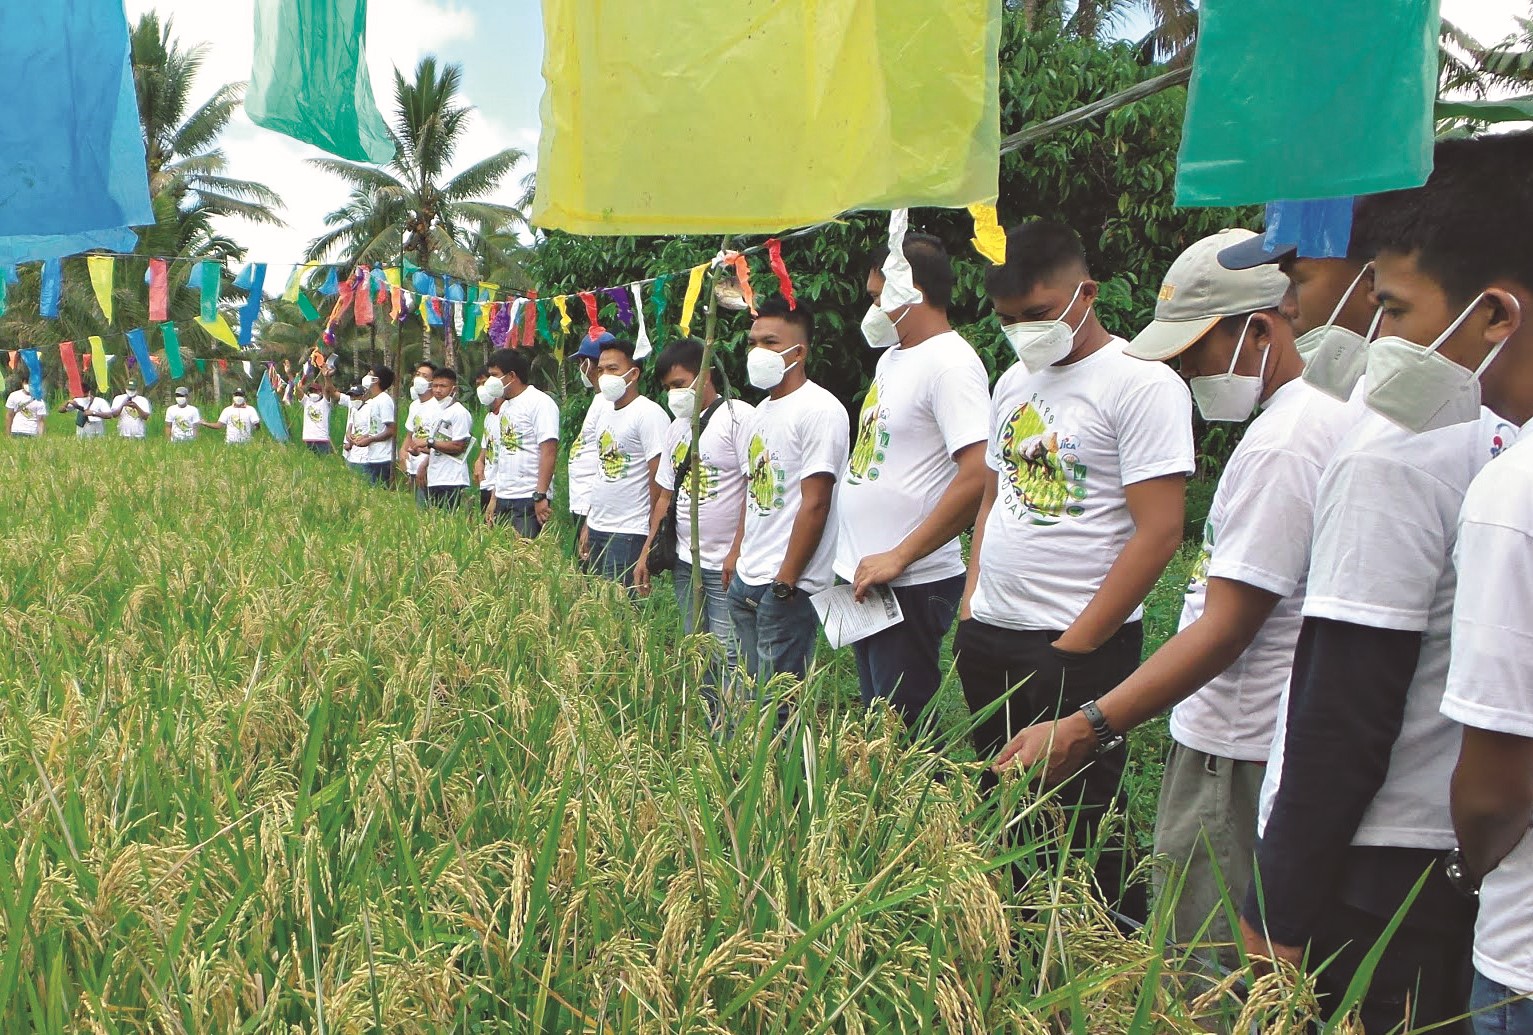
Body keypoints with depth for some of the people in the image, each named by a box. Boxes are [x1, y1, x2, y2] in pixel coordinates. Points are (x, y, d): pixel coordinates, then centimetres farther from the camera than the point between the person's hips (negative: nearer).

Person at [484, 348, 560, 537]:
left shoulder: (540, 403, -9)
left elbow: (549, 451, -17)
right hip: (503, 500, 8)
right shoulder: (505, 406, 17)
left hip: (530, 500, -8)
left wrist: (540, 496, -22)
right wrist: (494, 499, 18)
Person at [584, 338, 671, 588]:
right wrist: (588, 525, 18)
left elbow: (659, 481, -14)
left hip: (629, 534, -8)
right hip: (597, 529, 9)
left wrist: (654, 537, -14)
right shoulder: (603, 415, 15)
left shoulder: (648, 413, -12)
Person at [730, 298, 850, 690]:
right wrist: (738, 555, 16)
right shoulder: (762, 410, 16)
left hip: (789, 586, -9)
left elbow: (815, 505, -17)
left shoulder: (820, 410, -12)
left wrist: (785, 581, -17)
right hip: (747, 580, 9)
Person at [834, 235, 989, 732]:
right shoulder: (892, 356, 15)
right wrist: (858, 560, 14)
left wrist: (899, 557, -23)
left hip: (911, 585, -10)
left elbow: (978, 477, -26)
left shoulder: (950, 363, -16)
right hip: (867, 577, 10)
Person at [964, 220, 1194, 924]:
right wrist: (969, 610, 12)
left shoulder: (1141, 383, -11)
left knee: (1080, 822, 1)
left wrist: (1075, 646, -15)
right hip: (989, 637, 8)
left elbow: (1158, 534, -15)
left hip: (1078, 647, -7)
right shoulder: (1015, 382, 13)